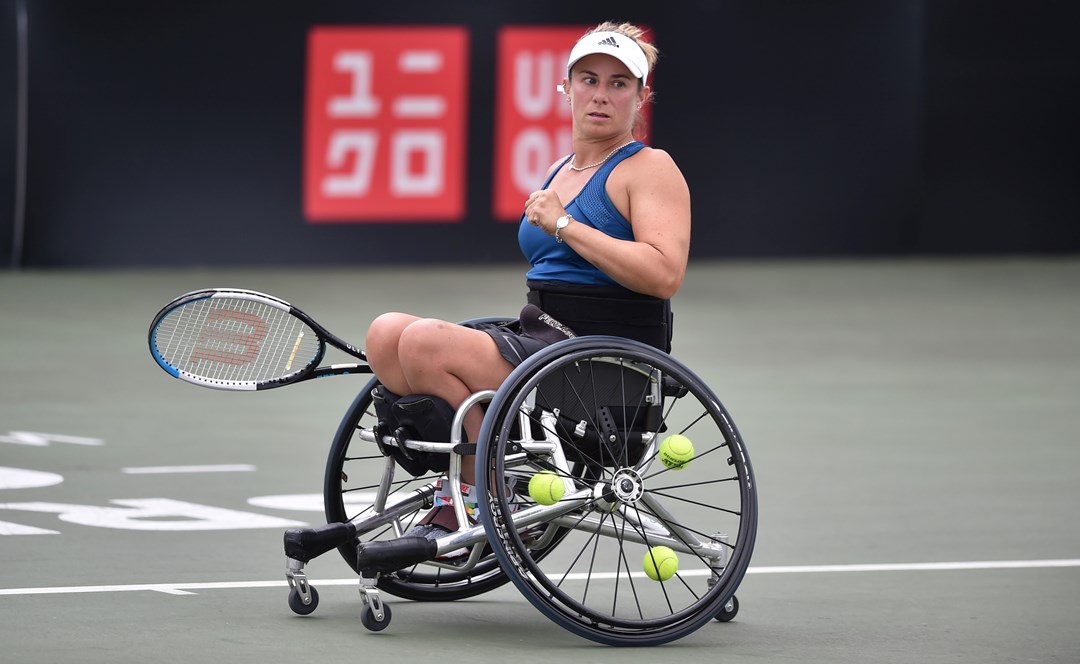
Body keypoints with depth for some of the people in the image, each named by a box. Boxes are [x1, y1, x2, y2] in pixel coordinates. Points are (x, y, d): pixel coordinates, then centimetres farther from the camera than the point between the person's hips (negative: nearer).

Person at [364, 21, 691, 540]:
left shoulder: (650, 168, -4)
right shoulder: (559, 172, 22)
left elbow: (664, 274, -20)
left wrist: (564, 225, -16)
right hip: (539, 337, 9)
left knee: (427, 342, -24)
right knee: (388, 332, -8)